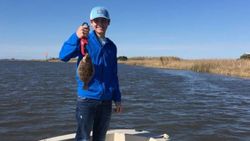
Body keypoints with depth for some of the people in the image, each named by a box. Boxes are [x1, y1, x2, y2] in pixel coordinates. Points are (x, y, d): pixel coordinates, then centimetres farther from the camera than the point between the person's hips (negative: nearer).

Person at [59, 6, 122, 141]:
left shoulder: (111, 46, 11)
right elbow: (64, 56, -20)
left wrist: (117, 98, 11)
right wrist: (76, 36, -37)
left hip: (106, 100, 5)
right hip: (87, 98, -4)